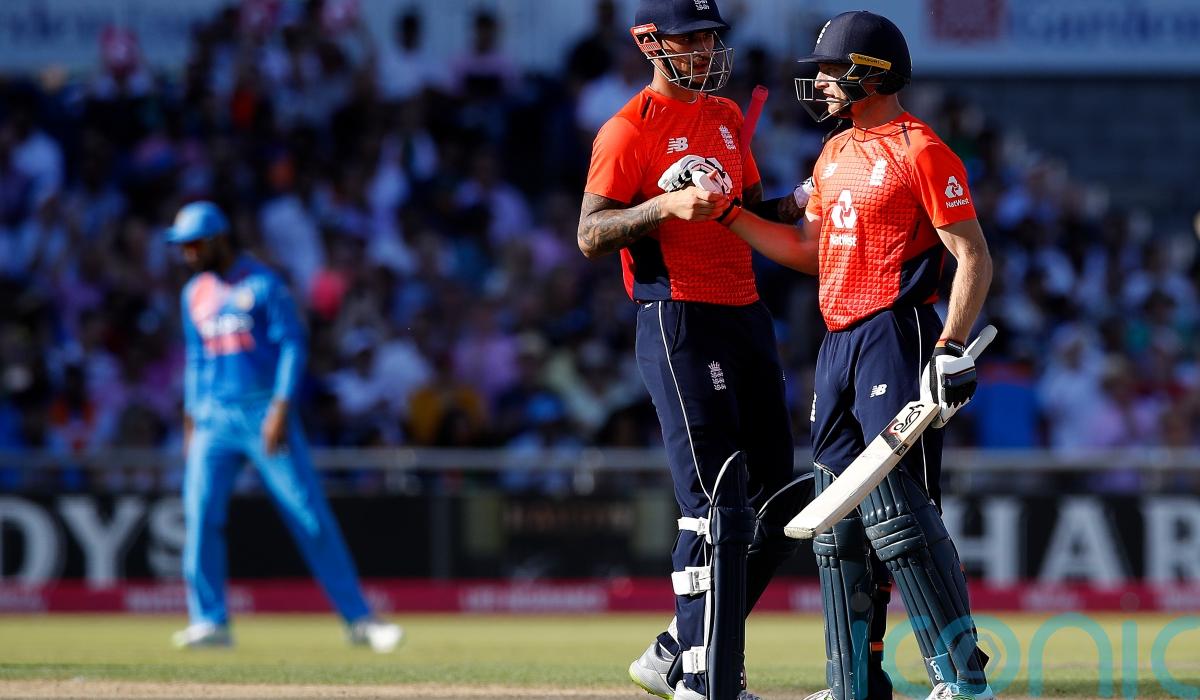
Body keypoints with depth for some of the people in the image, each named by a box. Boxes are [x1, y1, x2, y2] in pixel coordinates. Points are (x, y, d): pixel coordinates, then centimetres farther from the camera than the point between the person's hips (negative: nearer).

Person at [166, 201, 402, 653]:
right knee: (199, 514, -8)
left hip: (266, 411, -5)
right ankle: (210, 622, -2)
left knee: (311, 517, -6)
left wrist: (281, 409, -18)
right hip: (214, 419, 5)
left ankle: (358, 620, -3)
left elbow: (291, 345, -8)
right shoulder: (195, 293, 14)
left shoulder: (263, 284, -4)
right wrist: (190, 421, 15)